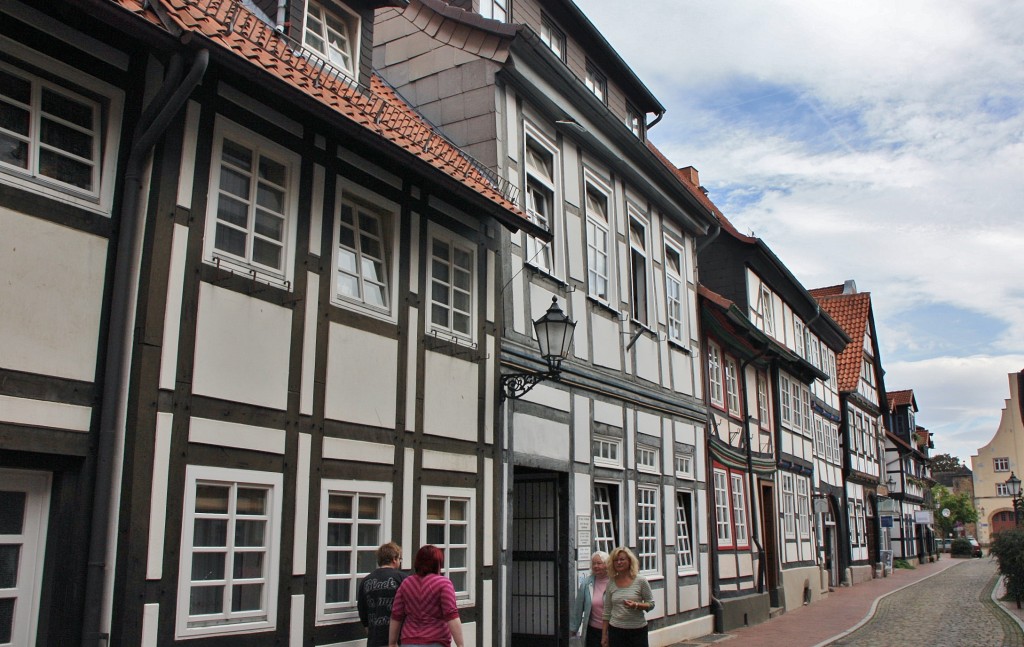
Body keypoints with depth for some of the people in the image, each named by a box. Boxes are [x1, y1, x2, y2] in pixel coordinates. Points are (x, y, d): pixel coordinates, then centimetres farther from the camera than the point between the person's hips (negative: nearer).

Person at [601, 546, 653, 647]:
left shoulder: (640, 580, -5)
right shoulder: (611, 582, 3)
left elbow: (651, 604, 1)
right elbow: (607, 610, 9)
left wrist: (636, 605, -19)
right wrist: (604, 635, 8)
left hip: (638, 630, -2)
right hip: (616, 630, 2)